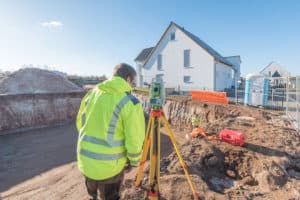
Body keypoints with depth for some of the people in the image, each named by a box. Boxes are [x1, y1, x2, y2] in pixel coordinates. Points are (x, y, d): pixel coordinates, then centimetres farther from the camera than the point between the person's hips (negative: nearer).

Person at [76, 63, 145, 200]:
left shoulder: (91, 94, 1)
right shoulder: (130, 102, -18)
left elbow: (80, 124, 9)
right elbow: (134, 140, -16)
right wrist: (133, 162, 3)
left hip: (85, 160, 5)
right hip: (109, 165, -5)